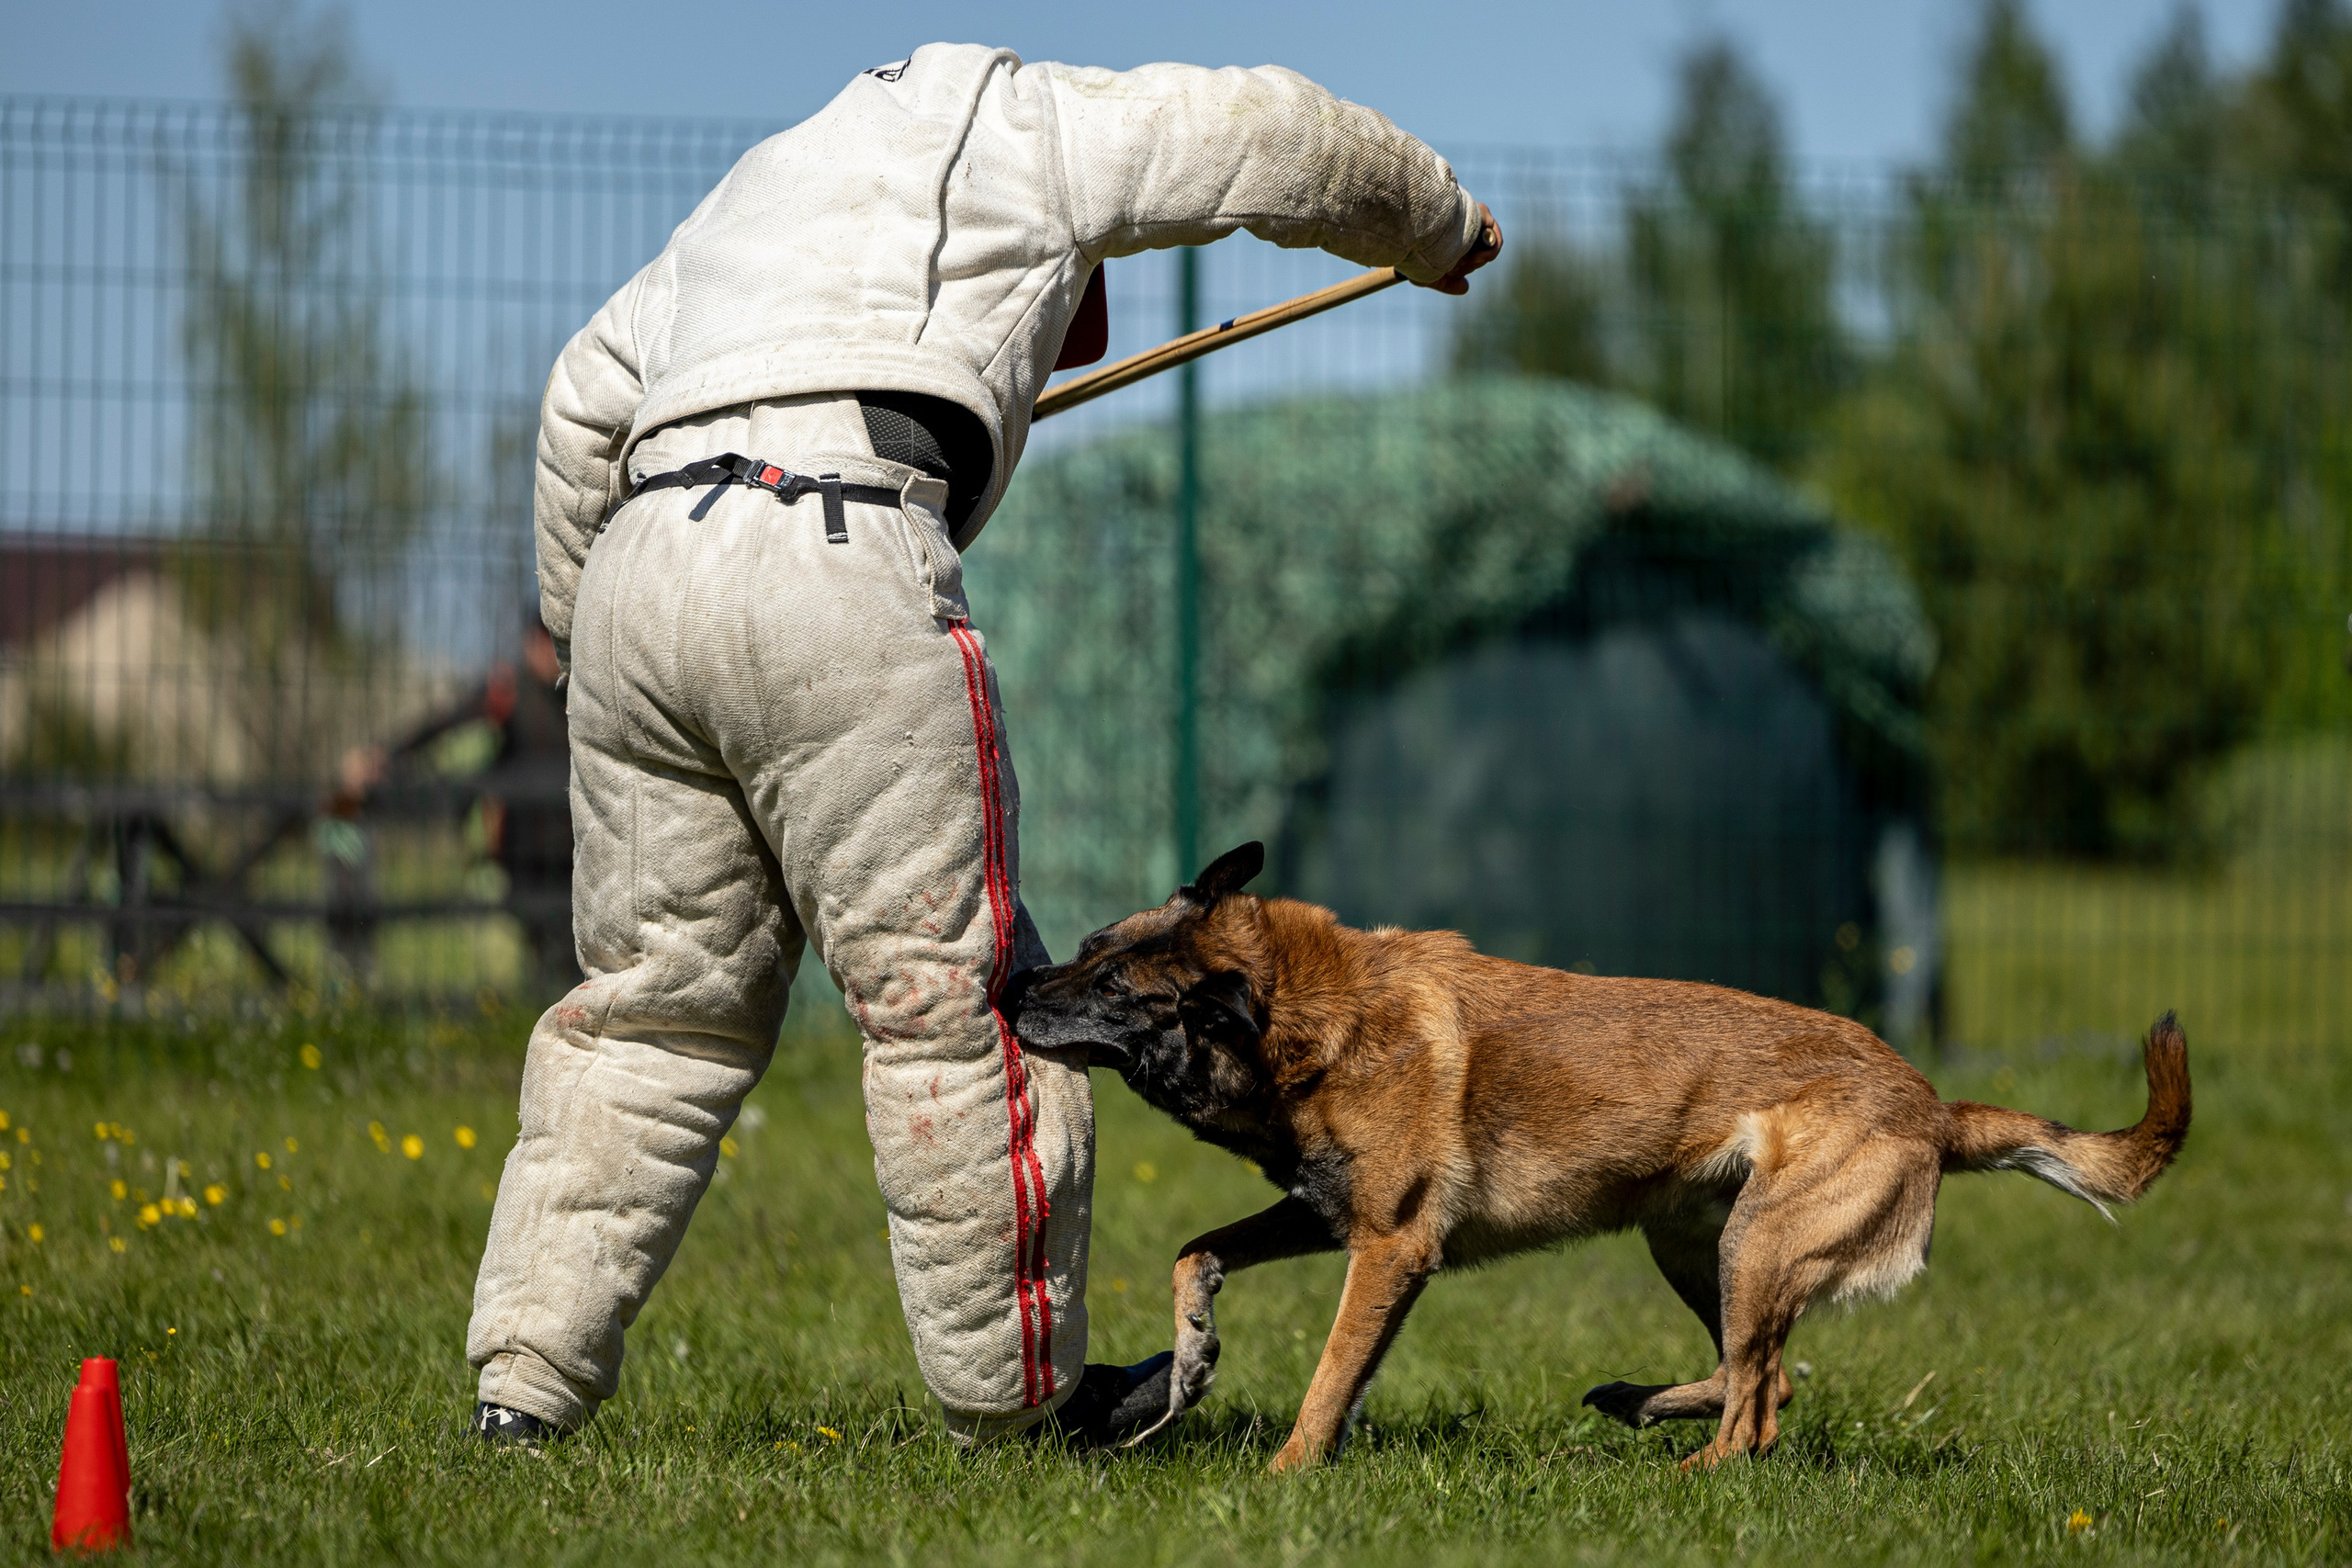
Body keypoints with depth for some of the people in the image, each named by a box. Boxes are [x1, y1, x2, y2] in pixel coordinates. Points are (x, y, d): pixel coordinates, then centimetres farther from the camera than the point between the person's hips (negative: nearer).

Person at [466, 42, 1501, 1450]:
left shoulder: (768, 188, 35)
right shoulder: (1016, 126, 18)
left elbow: (590, 398, 31)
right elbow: (1276, 138, 26)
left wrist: (580, 616, 41)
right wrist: (1438, 223, 43)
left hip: (641, 580, 7)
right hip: (839, 569, -7)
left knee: (659, 1006, 12)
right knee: (951, 993, 1)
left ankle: (527, 1377, 8)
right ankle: (1020, 1390, 7)